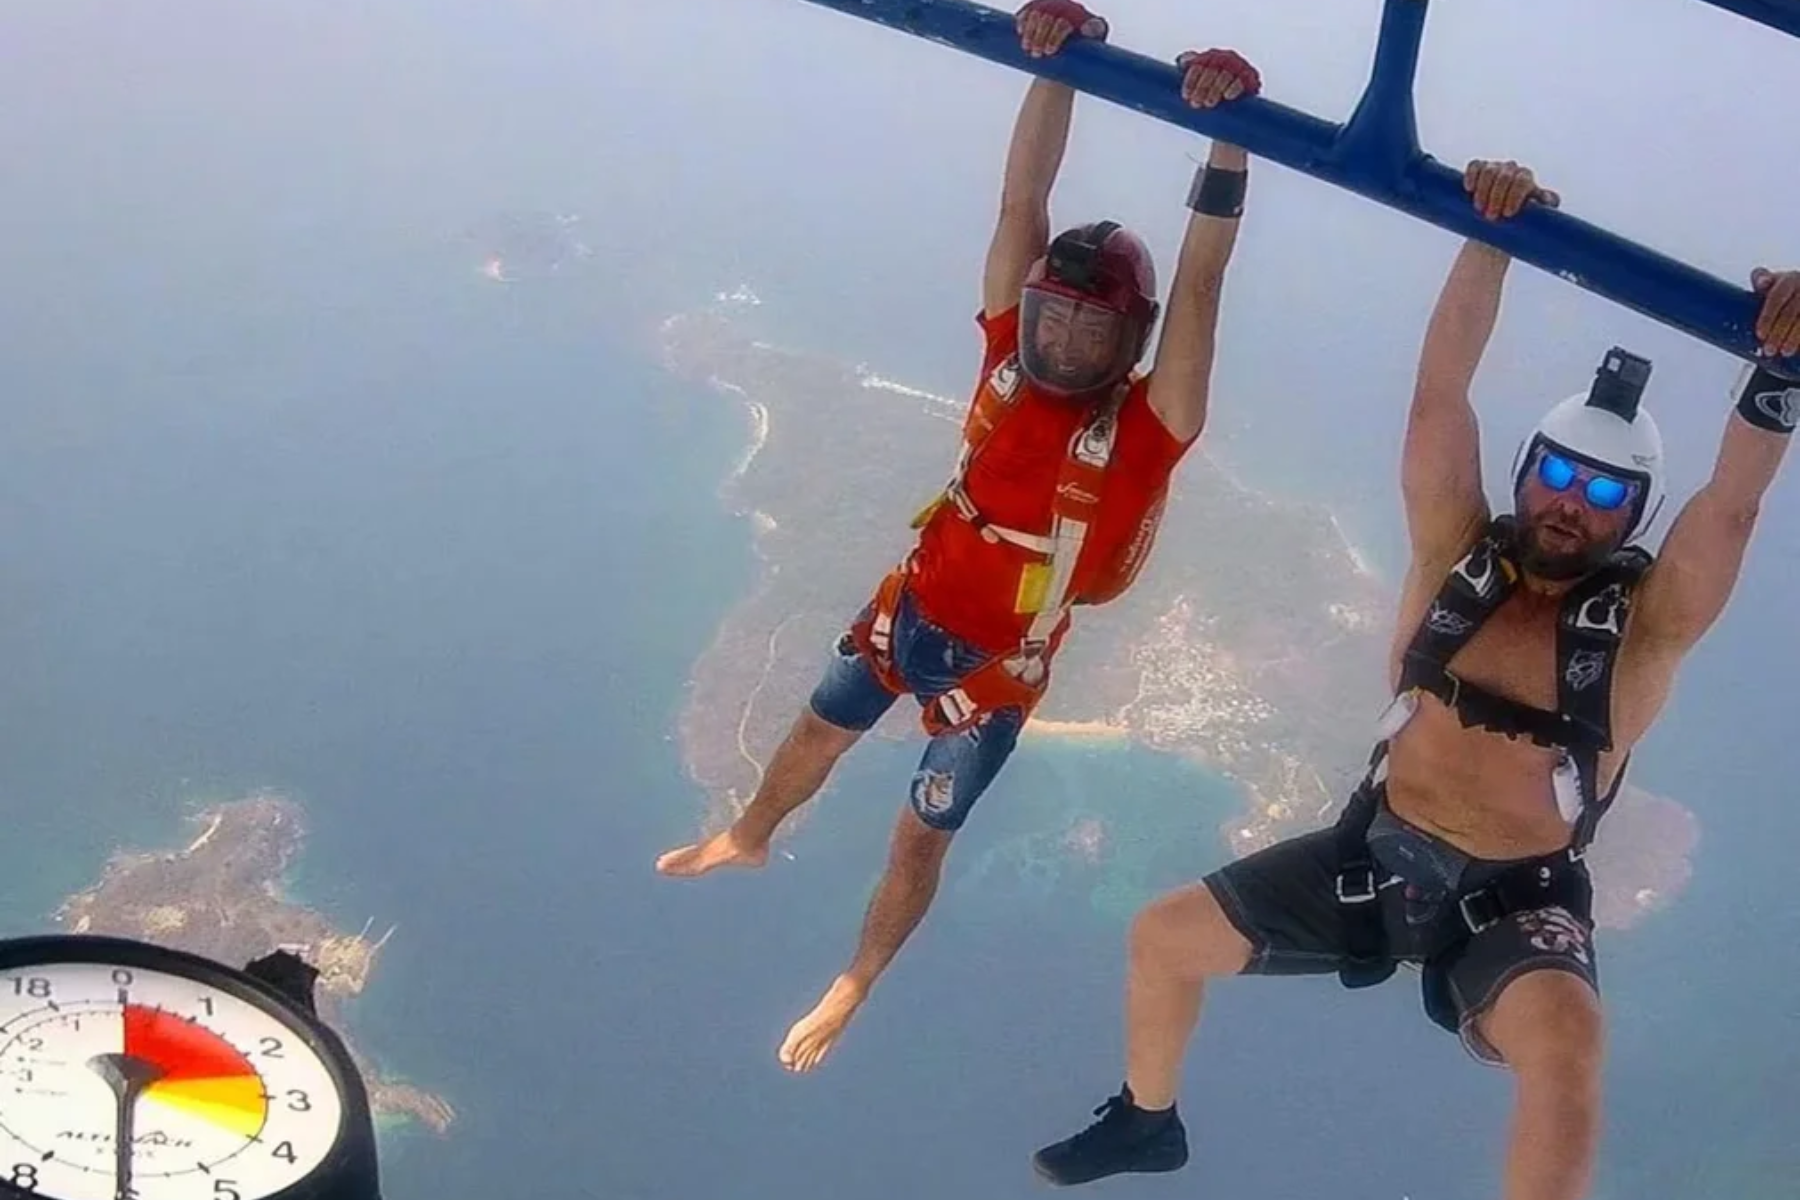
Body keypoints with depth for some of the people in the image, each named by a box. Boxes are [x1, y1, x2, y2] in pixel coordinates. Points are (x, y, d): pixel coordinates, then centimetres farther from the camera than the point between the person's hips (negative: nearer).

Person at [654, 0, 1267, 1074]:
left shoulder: (1149, 426, -26)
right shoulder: (1013, 355, -16)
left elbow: (1203, 280, -39)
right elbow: (1024, 200, -22)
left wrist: (1230, 131, -50)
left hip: (995, 665, -4)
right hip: (910, 604, 4)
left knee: (922, 834, 10)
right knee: (819, 731, 27)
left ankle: (855, 985, 35)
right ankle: (749, 838, 57)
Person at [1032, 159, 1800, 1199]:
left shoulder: (1645, 627, -11)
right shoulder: (1457, 559, -4)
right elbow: (1440, 396, -13)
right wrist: (1494, 238, -20)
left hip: (1517, 902, -4)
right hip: (1377, 852, 4)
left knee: (1566, 1043, -36)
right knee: (1165, 937, 9)